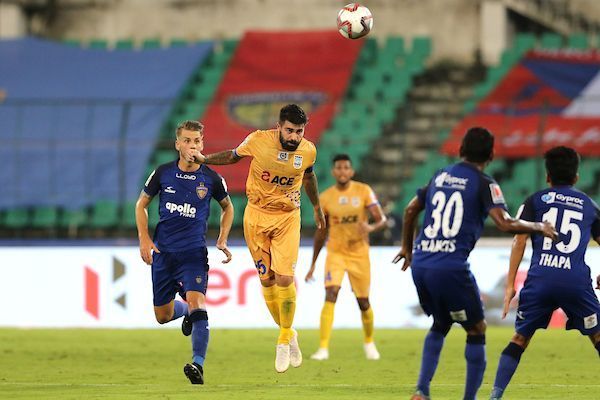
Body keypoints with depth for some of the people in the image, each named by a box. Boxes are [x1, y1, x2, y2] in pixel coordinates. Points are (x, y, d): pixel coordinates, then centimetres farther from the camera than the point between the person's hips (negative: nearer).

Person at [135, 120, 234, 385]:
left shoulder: (211, 179, -2)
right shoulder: (163, 173, -1)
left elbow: (227, 207, 17)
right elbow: (141, 205, 12)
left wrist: (222, 240, 7)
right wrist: (144, 239, 1)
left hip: (194, 252, -2)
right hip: (163, 251, 2)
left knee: (196, 301, -24)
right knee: (162, 316, 9)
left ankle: (198, 364, -30)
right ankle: (186, 311, 45)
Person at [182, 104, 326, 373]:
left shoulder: (308, 151, -10)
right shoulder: (258, 140, -16)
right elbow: (233, 156, 4)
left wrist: (317, 207, 28)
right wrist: (203, 159, -11)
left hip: (287, 218, 0)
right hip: (257, 216, 0)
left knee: (284, 279, -13)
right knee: (267, 280, 3)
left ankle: (284, 340, 3)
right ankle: (288, 334, 22)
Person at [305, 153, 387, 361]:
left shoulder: (364, 191, -6)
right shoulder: (325, 198, -1)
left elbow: (381, 219, -9)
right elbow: (321, 232, 8)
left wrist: (371, 227, -34)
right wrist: (313, 264, 10)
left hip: (359, 254, 0)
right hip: (335, 254, 0)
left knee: (363, 302, 8)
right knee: (330, 295, -20)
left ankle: (369, 342, 36)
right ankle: (323, 348, -23)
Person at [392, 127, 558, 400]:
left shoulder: (440, 176, 16)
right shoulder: (483, 184, -3)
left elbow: (410, 210, 27)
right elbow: (505, 223, -15)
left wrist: (407, 247, 41)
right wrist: (538, 227, 1)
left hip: (420, 265, 6)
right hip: (451, 268, -6)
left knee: (440, 324, 26)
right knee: (476, 330, 10)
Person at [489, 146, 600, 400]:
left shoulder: (536, 200, 14)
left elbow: (519, 241, 4)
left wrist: (510, 285, 3)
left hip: (540, 278, 0)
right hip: (577, 281, 0)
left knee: (519, 339, 9)